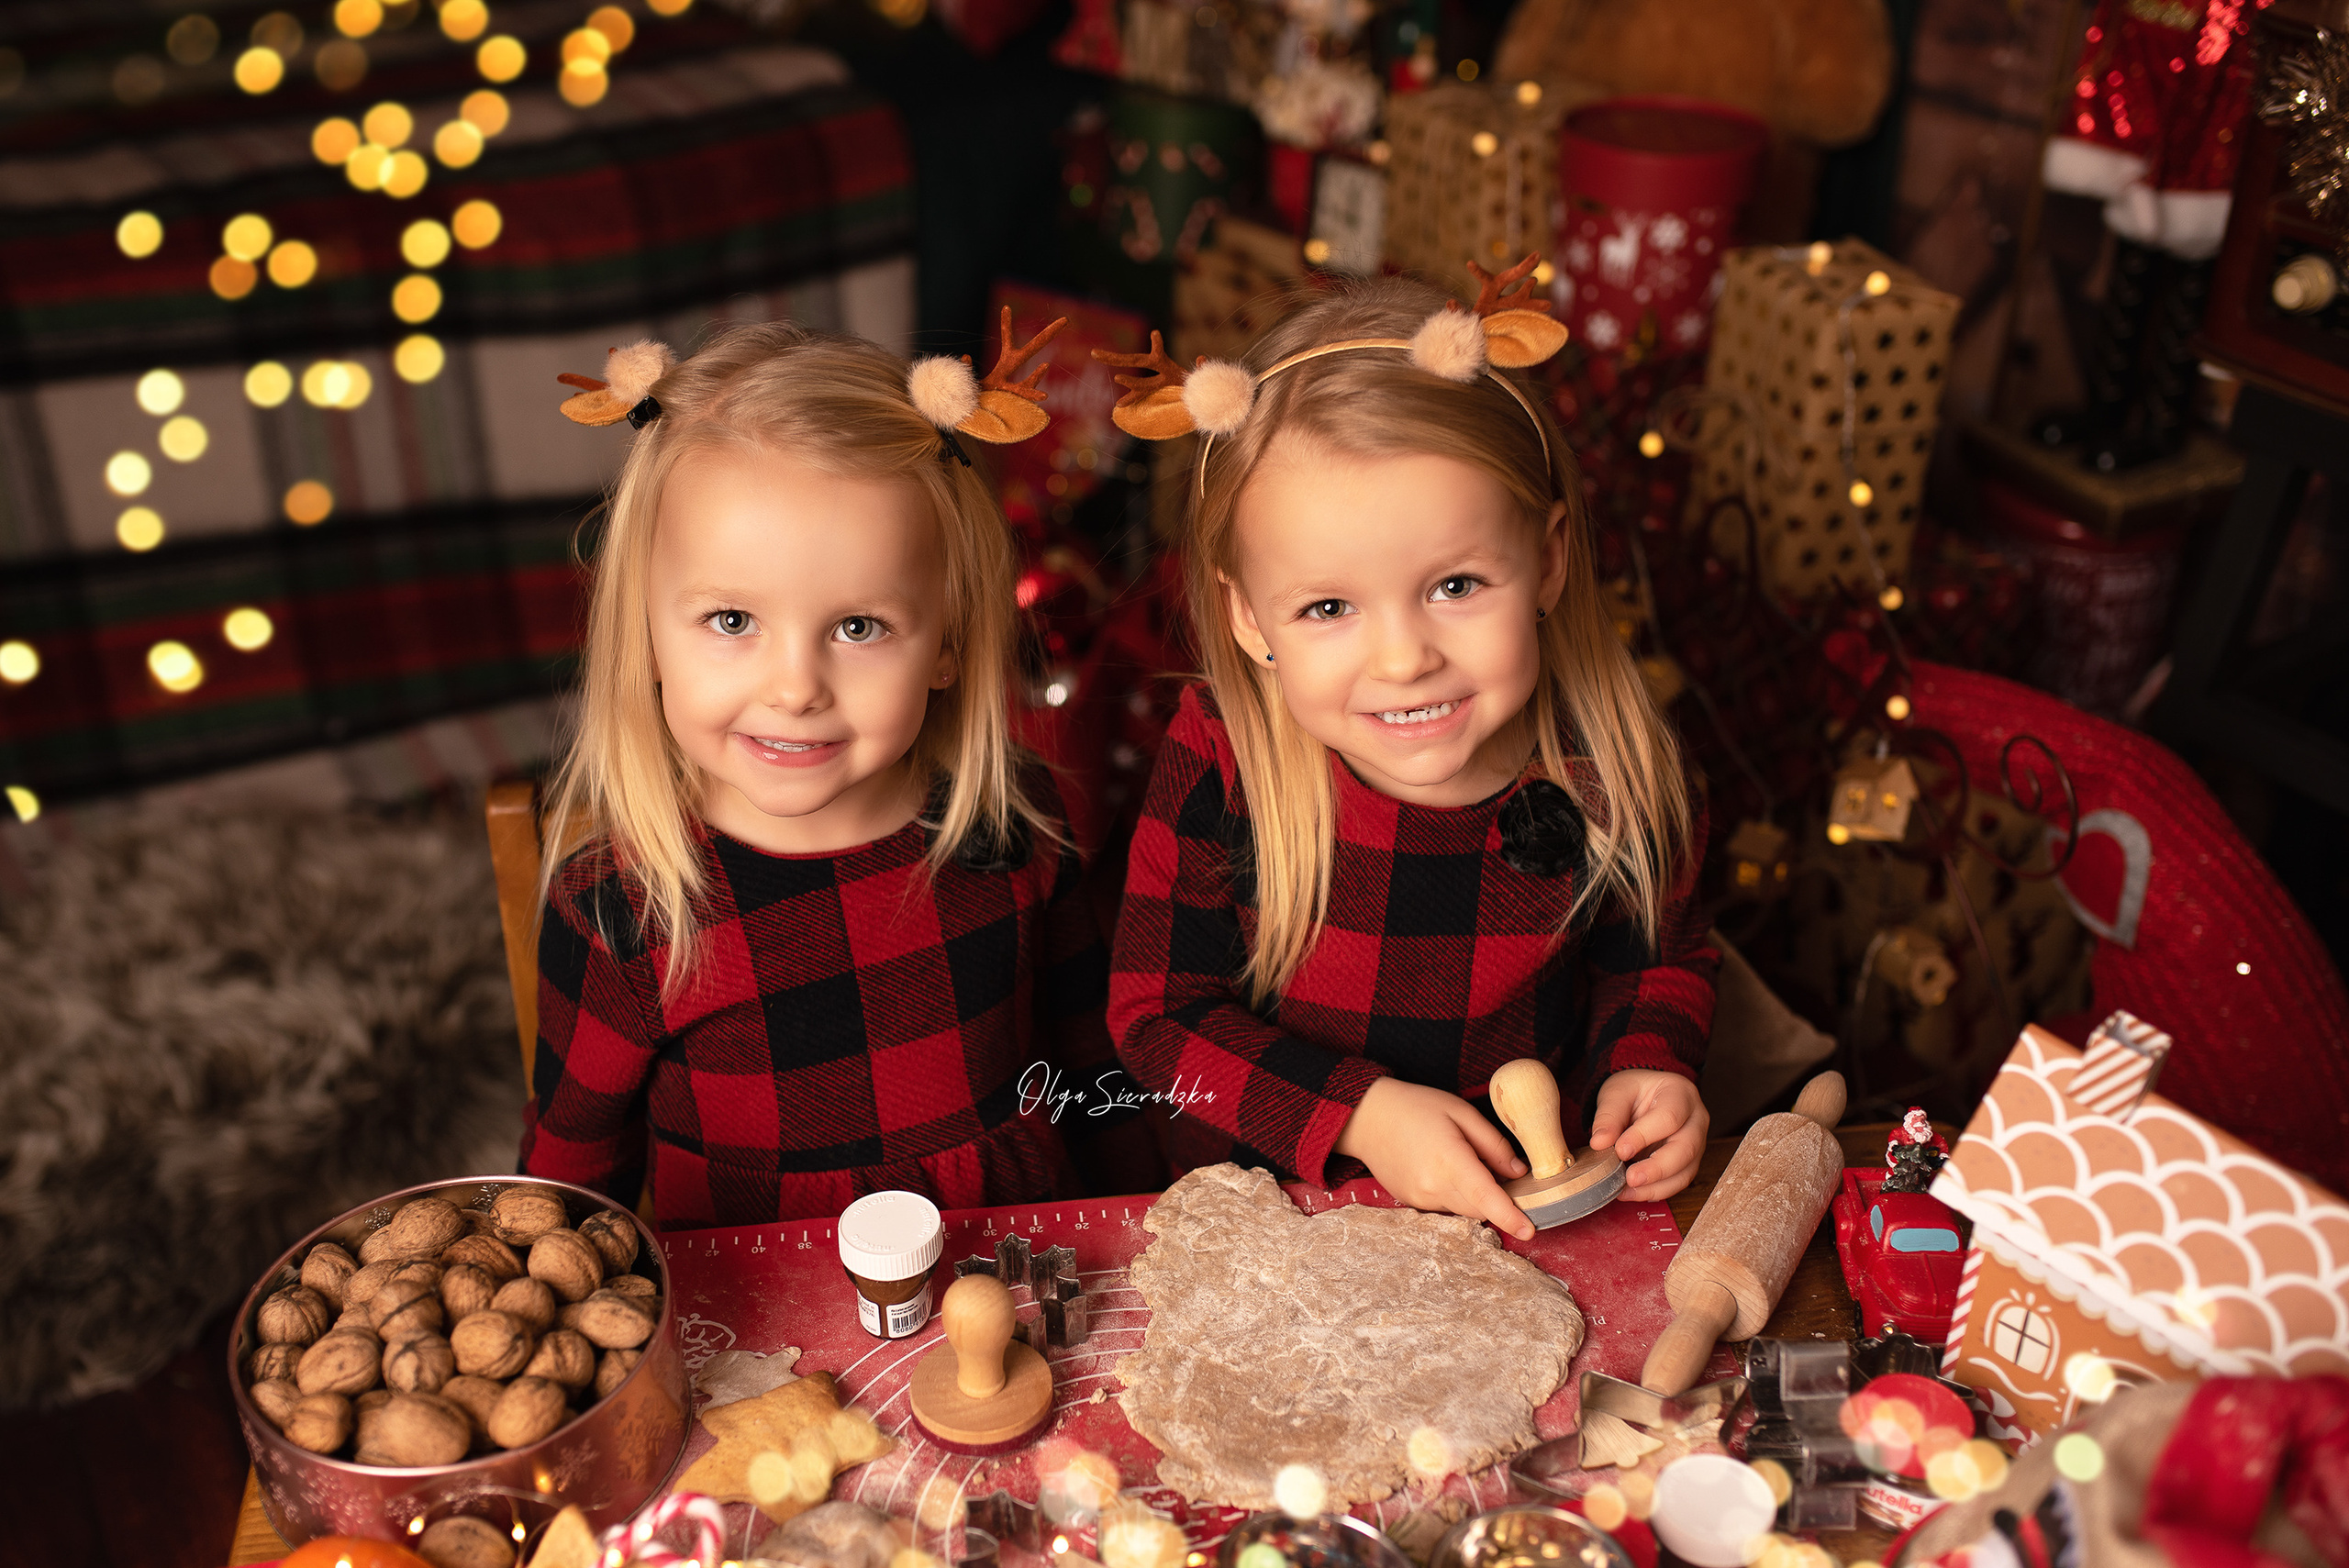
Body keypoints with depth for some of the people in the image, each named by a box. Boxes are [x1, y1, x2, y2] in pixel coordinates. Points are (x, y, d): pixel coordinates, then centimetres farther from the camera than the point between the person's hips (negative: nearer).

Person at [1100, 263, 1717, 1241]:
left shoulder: (1609, 766, -12)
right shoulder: (1220, 762, -18)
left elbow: (1656, 957, 8)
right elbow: (1158, 1012, -10)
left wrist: (1646, 1067, -12)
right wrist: (1359, 1114, -21)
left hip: (1527, 1211, 3)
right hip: (1263, 1204, -2)